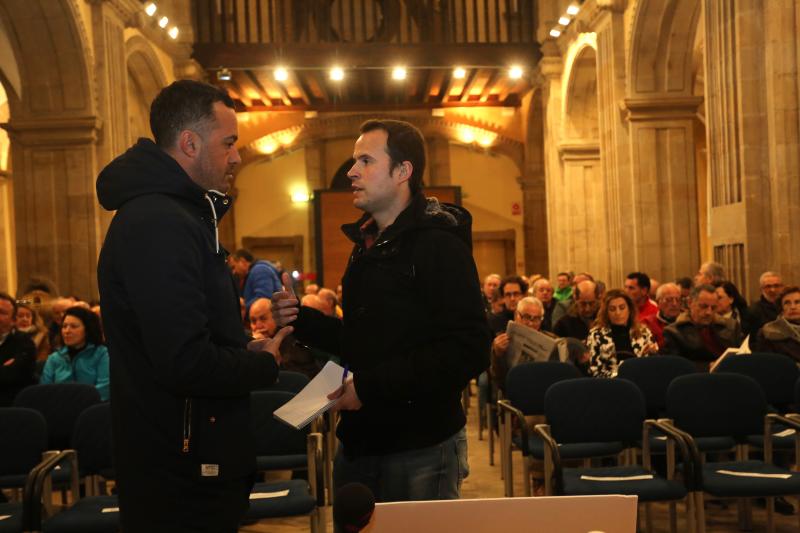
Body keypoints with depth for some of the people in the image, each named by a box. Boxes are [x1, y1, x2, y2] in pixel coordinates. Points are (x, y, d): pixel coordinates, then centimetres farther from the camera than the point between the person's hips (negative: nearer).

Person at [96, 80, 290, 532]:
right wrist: (264, 365, -13)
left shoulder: (174, 212, 12)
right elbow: (185, 363, -30)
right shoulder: (161, 224, -23)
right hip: (184, 480, -10)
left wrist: (245, 350, 5)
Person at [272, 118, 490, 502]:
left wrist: (370, 385, -23)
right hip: (359, 442, 8)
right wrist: (301, 319, 1)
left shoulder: (439, 244, -16)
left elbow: (469, 352, -25)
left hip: (419, 448, -8)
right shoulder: (367, 243, 12)